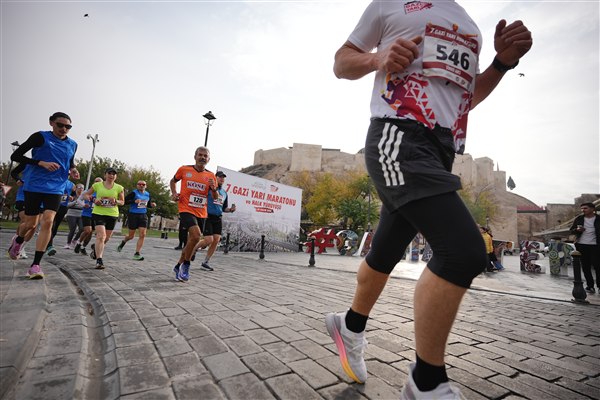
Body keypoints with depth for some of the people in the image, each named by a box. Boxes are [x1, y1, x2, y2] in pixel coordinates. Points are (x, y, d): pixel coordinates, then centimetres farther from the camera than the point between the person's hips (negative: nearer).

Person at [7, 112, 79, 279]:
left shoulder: (72, 145, 7)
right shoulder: (40, 137, -5)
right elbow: (15, 156, -5)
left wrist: (73, 170, 2)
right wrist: (42, 163, -18)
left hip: (55, 189, 2)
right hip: (34, 187, -2)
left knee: (47, 222, -12)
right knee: (31, 223, 9)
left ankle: (35, 265, -8)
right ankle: (18, 241, 46)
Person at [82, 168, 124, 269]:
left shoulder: (119, 188, 3)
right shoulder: (97, 185, 2)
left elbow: (122, 202, 8)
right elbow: (85, 195, 10)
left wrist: (116, 201, -14)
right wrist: (93, 200, -9)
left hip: (112, 215, 2)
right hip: (98, 213, -2)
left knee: (106, 238, 14)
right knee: (101, 235, -17)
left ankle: (95, 247, 47)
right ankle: (99, 260, -13)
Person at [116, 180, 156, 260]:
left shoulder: (147, 194, 9)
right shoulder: (134, 193, -7)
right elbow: (125, 200, -12)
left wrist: (152, 205, 0)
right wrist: (134, 201, -25)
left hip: (143, 215, 4)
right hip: (133, 215, -4)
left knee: (142, 235, -6)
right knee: (131, 236, 8)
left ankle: (137, 254, 2)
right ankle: (123, 242, 45)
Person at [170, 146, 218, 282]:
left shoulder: (211, 176, 5)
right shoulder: (184, 169, 0)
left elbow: (216, 197, 10)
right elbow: (173, 181, 19)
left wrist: (214, 189, -11)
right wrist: (174, 193, 1)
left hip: (201, 213, 4)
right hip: (186, 209, -4)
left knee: (192, 241, 12)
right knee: (196, 235, -25)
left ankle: (178, 266, 35)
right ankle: (186, 265, -3)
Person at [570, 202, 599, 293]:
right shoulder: (578, 219, 7)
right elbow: (571, 230, 10)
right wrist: (577, 230, -11)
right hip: (582, 245, 2)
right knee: (585, 267, 7)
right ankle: (590, 286, 17)